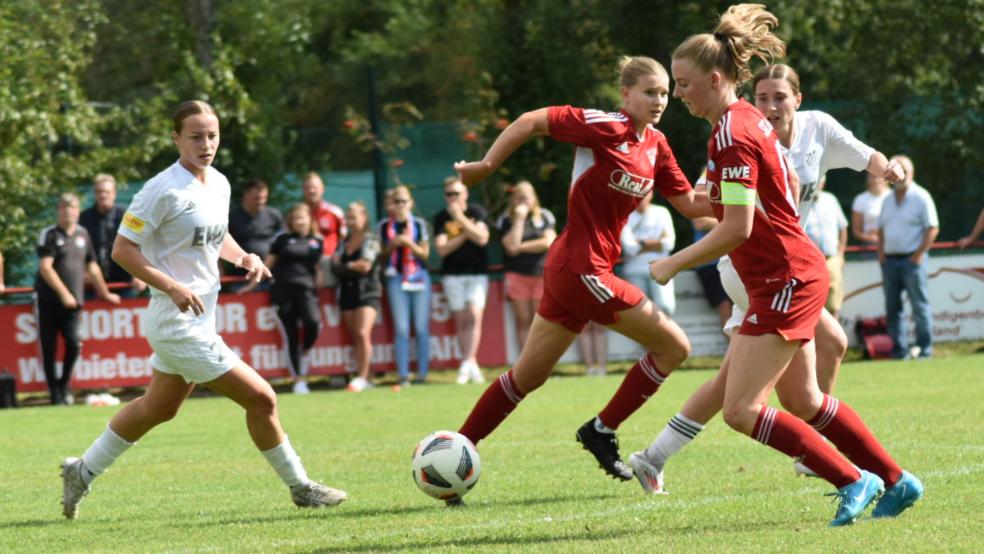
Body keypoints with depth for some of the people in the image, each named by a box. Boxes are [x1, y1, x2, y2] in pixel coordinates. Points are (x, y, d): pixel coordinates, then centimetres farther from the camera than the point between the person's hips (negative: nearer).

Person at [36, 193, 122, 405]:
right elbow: (45, 267, -11)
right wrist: (64, 293, -17)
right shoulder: (49, 235, -2)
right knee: (48, 348, -1)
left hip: (73, 301, 3)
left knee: (74, 343, -12)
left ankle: (64, 385, 8)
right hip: (48, 301, -3)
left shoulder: (83, 234, 13)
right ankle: (54, 391, 9)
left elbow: (92, 266, 22)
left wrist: (104, 293, 25)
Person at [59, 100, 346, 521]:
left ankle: (83, 472, 37)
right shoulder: (164, 190, -18)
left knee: (159, 408, 23)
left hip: (199, 319, 9)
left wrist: (243, 257, 3)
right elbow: (122, 249, -17)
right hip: (178, 323, -9)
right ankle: (299, 487, 8)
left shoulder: (220, 184, 6)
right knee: (261, 398, -7)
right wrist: (173, 288, -26)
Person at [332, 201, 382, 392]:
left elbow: (365, 265, -12)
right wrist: (354, 266, -10)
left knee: (363, 334, -18)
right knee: (354, 337, 4)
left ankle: (362, 377, -17)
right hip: (347, 291, 6)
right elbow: (335, 265, 6)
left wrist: (345, 265, 1)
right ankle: (360, 375, 6)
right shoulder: (344, 242, 15)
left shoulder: (371, 240, -3)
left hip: (367, 292, -6)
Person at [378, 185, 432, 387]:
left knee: (421, 328, -1)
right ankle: (403, 375, -7)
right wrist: (393, 244, -10)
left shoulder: (419, 224, 3)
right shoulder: (385, 226, 6)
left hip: (419, 277, 0)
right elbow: (382, 253, 9)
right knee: (401, 328, -6)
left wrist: (409, 243, -15)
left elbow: (425, 253, 1)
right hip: (396, 278, 0)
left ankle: (422, 374, 3)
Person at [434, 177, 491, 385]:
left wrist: (460, 217, -18)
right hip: (453, 274, 1)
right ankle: (472, 366, 3)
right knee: (461, 320, -1)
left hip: (477, 272, -1)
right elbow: (442, 249, -7)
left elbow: (482, 238, -15)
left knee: (475, 315, -15)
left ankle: (467, 364, -21)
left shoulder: (477, 212, 1)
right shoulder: (441, 218, 3)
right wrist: (466, 234, -13)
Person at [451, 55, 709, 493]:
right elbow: (532, 121, -11)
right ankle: (601, 431, 6)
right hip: (582, 268, -8)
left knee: (528, 376, 14)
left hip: (568, 268, 9)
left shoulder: (656, 146, 9)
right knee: (673, 346, -4)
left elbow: (690, 205, 11)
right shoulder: (605, 127, -14)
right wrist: (485, 166, -10)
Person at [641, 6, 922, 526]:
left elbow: (736, 229, -24)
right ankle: (896, 481, 26)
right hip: (793, 274, 10)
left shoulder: (731, 136, -19)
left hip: (785, 282, -10)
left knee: (741, 410, -10)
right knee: (802, 400, 18)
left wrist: (673, 264, -15)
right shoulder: (751, 120, 10)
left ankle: (853, 481, -4)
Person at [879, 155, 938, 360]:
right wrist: (881, 253, 6)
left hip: (912, 259, -6)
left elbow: (932, 228, -7)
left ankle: (924, 349, -4)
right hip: (889, 259, 6)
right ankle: (899, 350, 9)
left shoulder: (921, 197, -3)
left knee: (920, 306, -6)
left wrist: (920, 254, -13)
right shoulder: (888, 200, 16)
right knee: (892, 308, 5)